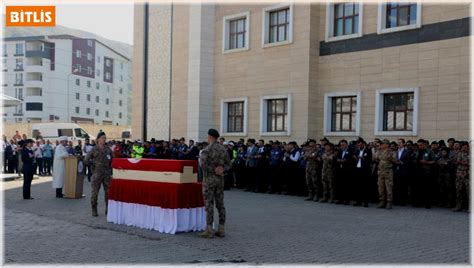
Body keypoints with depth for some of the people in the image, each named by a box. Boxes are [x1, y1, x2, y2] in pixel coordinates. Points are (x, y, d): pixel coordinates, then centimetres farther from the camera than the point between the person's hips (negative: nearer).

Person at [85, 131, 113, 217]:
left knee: (108, 191, 3)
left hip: (107, 173, 3)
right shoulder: (94, 149, -2)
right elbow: (86, 160, -3)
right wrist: (95, 163, -6)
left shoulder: (108, 149, 8)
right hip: (97, 173, -3)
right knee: (95, 191, 0)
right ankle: (94, 210, 10)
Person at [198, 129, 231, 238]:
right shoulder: (223, 149, 7)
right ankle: (221, 230, 10)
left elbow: (203, 165, -24)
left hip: (209, 179, -6)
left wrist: (214, 171, -11)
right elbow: (228, 164, 7)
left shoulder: (206, 150, -13)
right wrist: (221, 170, -8)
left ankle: (209, 231, -3)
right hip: (220, 179, 6)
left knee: (209, 204, -3)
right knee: (220, 204, 8)